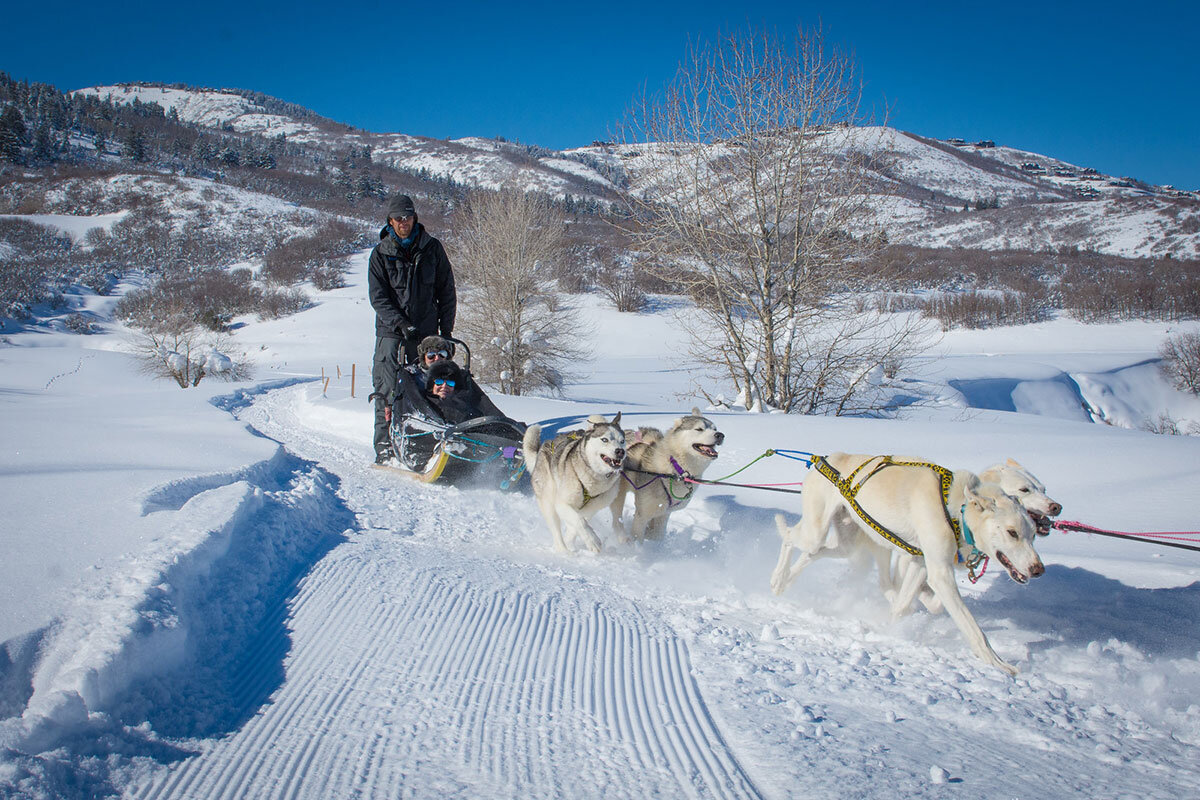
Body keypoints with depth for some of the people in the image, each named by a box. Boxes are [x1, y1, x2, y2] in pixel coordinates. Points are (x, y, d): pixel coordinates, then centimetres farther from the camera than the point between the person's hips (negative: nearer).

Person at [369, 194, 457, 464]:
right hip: (391, 332, -1)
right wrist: (401, 324, -16)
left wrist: (446, 329, 4)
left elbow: (446, 291, 11)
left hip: (426, 332, 1)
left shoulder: (432, 248, 8)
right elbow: (378, 297, -3)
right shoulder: (381, 253, 4)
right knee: (388, 390, -6)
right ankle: (384, 445, 1)